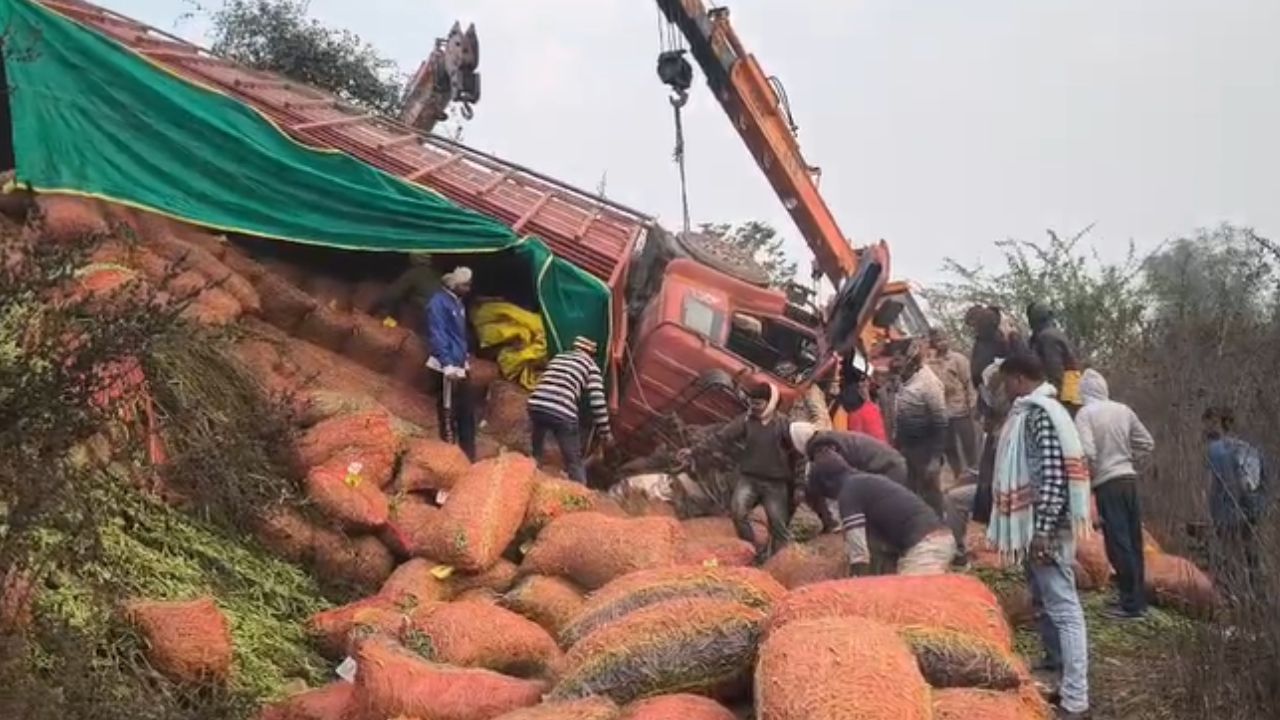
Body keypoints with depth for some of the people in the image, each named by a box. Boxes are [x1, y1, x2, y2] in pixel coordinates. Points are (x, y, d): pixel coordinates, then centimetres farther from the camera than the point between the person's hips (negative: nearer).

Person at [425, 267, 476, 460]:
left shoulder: (457, 303, 14)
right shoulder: (439, 303, -13)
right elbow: (437, 336, -20)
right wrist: (448, 365, -25)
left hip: (458, 368, 10)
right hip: (445, 369, -10)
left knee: (467, 412, 13)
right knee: (449, 415, -5)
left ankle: (469, 458, 21)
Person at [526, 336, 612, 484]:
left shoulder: (557, 358, 30)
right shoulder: (591, 366, 15)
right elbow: (597, 401, 6)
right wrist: (605, 431, 10)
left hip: (536, 406, 4)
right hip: (562, 413, -4)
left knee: (535, 454, 27)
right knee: (574, 463, 7)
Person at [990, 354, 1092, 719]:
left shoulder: (1042, 414, -16)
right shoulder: (1031, 412, 15)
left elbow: (1054, 475, -23)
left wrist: (1043, 530, -25)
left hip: (1046, 526, -11)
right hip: (1036, 523, 11)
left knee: (1063, 607, -11)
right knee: (1044, 601, 21)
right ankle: (1055, 663, 37)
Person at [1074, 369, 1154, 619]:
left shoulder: (1085, 414, -9)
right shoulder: (1124, 410, 6)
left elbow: (1087, 452, -19)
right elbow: (1147, 443, 11)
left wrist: (1089, 475, -1)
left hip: (1107, 483, -6)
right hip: (1130, 479, 6)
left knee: (1118, 543, -2)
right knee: (1133, 542, 13)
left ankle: (1131, 603, 0)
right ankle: (1139, 600, 20)